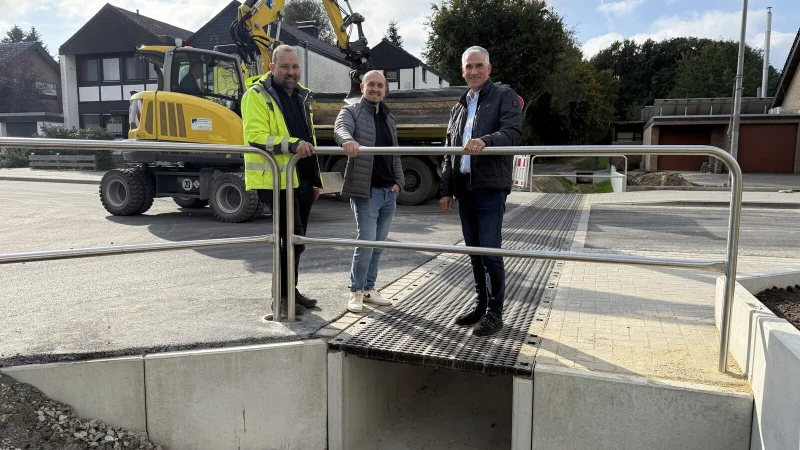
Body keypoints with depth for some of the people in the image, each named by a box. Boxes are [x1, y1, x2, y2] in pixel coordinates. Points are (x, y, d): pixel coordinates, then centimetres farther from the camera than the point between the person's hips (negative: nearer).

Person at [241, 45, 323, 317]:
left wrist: (316, 178, 22)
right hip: (276, 180, -8)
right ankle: (282, 296, 5)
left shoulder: (302, 96, 19)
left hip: (302, 180, 8)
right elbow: (255, 137, -18)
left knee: (295, 239, 13)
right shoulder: (257, 95, -6)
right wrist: (292, 144, -30)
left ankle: (290, 290, 26)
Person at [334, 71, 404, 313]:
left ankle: (369, 288, 22)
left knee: (378, 244, 11)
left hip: (389, 192, 6)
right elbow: (341, 128, -24)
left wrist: (398, 181, 6)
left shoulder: (389, 118, 18)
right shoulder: (351, 111, 0)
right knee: (366, 242, -8)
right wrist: (348, 140, -47)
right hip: (366, 190, -6)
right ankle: (356, 291, 7)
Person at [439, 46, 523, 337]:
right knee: (473, 250, 10)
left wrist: (485, 141, -32)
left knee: (490, 250, -8)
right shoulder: (459, 107, 22)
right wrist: (446, 189, 14)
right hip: (463, 188, 6)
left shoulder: (504, 96, 3)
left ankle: (495, 312, 4)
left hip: (490, 187, -6)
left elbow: (513, 132, -13)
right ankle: (481, 305, 21)